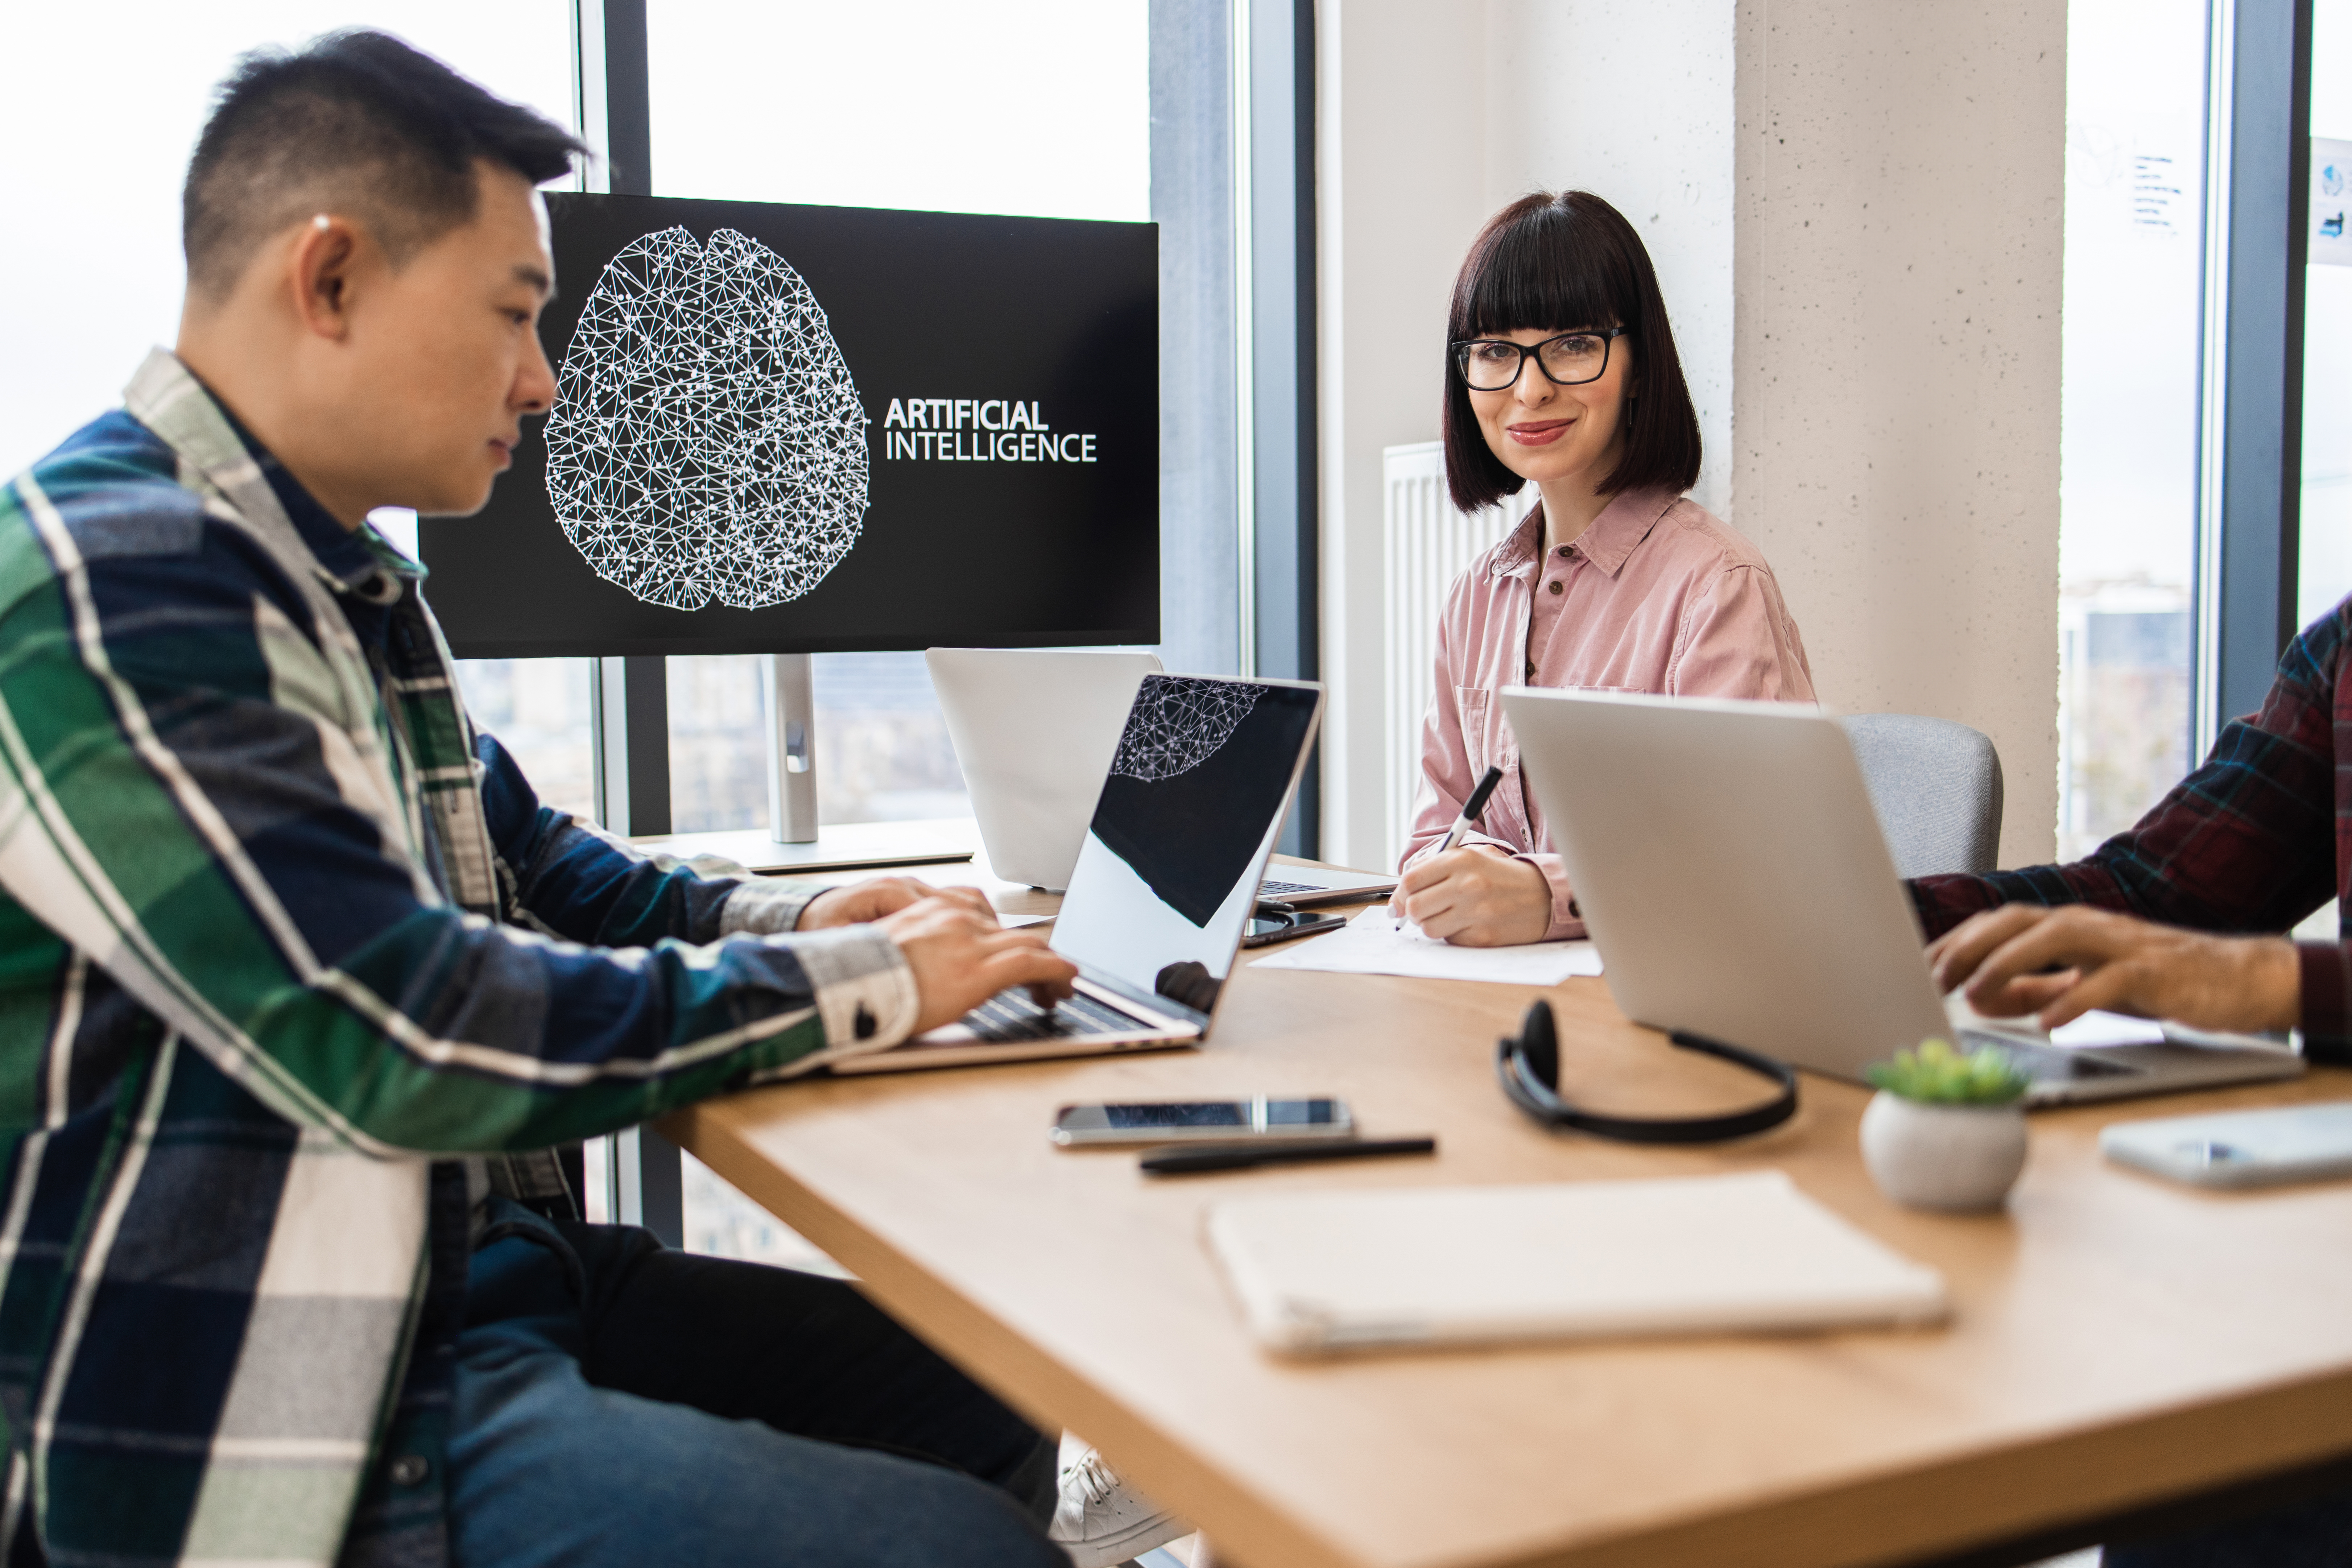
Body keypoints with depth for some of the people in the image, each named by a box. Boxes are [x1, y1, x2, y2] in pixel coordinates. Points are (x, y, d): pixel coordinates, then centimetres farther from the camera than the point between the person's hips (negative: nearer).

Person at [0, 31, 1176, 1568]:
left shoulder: (345, 583, 12)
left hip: (482, 1264, 10)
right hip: (284, 1396, -9)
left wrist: (799, 915, 4)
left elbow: (538, 871, 23)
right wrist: (856, 986, -16)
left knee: (1004, 1404, 10)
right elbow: (393, 1037, -26)